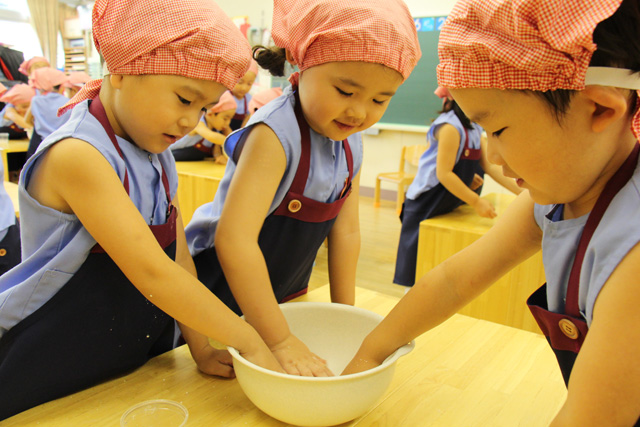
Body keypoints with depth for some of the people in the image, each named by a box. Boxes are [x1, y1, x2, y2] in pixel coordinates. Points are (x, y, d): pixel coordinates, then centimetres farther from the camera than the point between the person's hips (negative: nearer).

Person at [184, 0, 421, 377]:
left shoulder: (351, 142, -5)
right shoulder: (275, 134, -29)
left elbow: (346, 231, 0)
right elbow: (234, 239, -36)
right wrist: (282, 341, -33)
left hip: (282, 298, 7)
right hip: (218, 294, -6)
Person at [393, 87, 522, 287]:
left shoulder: (474, 129, 9)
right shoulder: (451, 128, -20)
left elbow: (490, 166, 9)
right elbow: (443, 174, -23)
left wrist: (522, 192, 3)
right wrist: (476, 201, -20)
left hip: (449, 206, 9)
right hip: (425, 205, -9)